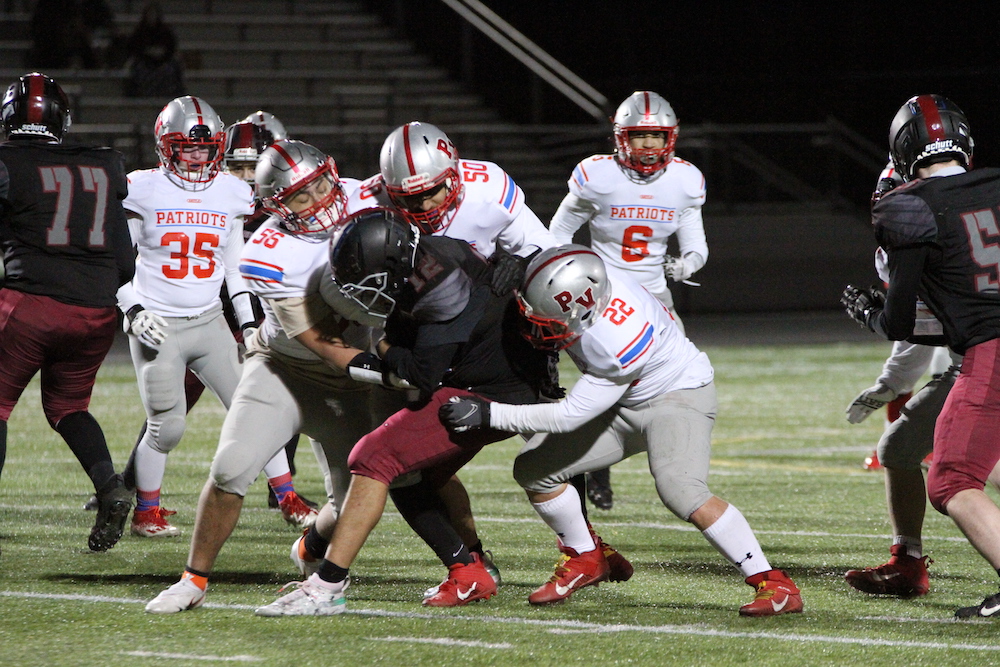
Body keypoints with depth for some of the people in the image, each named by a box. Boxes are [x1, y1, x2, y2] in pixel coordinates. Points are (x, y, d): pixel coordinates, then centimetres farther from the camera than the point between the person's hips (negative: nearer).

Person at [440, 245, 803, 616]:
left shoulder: (619, 348, -37)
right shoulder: (588, 280, -19)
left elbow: (569, 416, -29)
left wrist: (488, 415, -29)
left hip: (678, 397, -8)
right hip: (624, 403, 8)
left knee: (679, 490, -32)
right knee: (534, 468, 0)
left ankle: (773, 586, -23)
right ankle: (585, 560, 21)